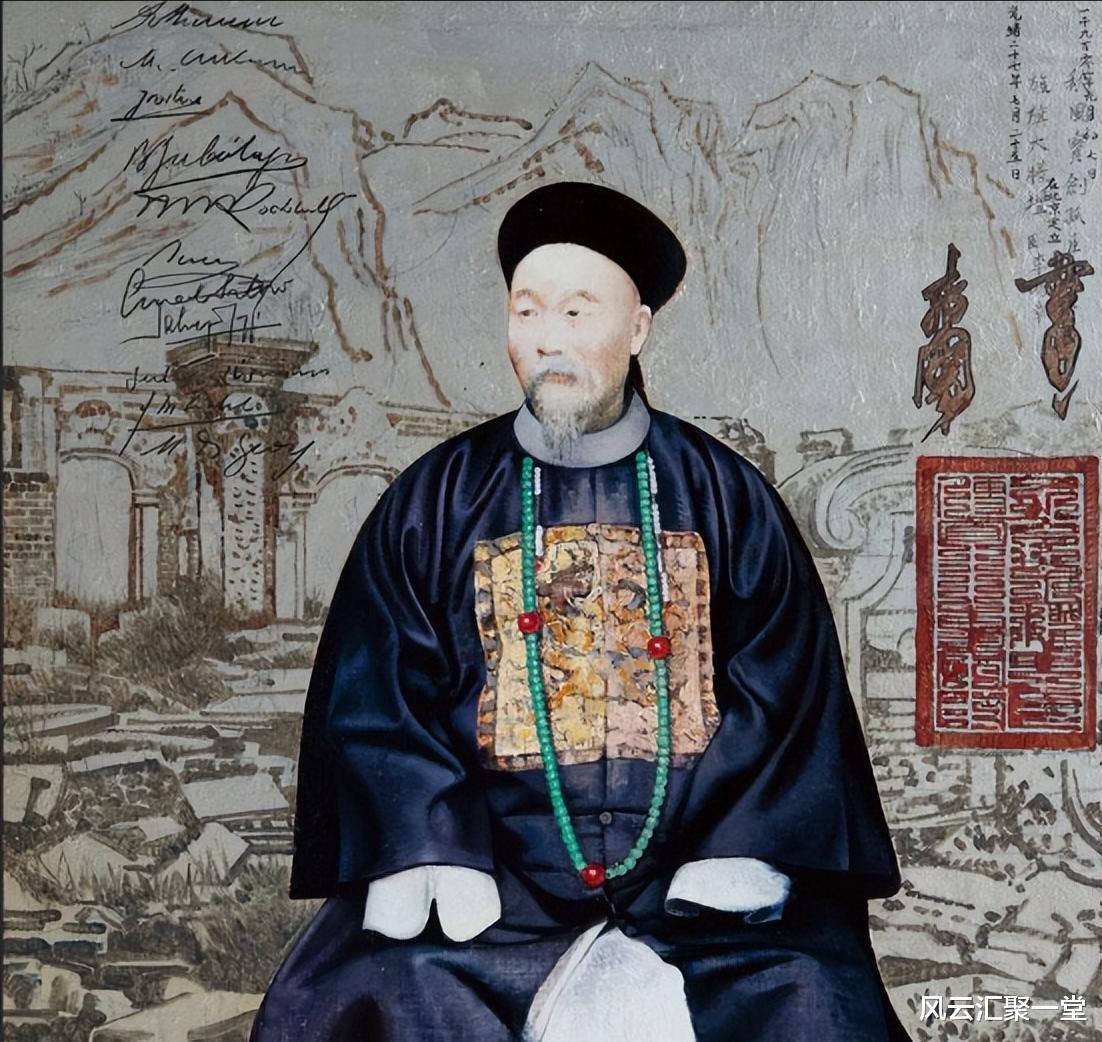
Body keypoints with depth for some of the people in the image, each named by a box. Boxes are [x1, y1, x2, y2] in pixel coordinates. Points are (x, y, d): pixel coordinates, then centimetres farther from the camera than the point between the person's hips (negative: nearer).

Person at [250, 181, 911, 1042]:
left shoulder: (724, 497, 7)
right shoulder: (435, 503, 7)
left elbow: (788, 698, 2)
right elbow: (374, 702, 2)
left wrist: (736, 874, -11)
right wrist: (434, 867, -13)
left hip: (692, 884, 0)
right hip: (496, 882, 0)